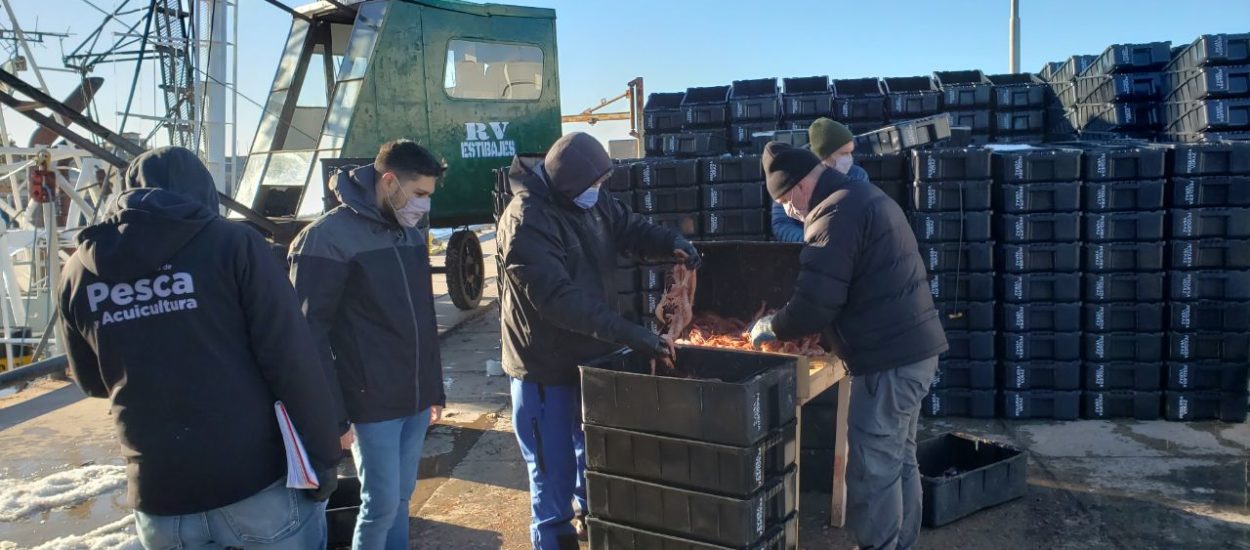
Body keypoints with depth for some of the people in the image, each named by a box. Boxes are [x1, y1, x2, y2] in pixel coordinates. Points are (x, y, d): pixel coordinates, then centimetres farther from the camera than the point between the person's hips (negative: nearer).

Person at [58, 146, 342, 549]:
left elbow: (93, 381, 19)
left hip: (159, 497, 4)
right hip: (258, 483, -3)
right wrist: (324, 455, -5)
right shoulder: (233, 243, -7)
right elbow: (292, 363, -12)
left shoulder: (79, 270, 6)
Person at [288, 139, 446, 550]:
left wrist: (435, 389, 17)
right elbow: (310, 332, -14)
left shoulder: (410, 235, 10)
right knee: (381, 504, 1)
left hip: (416, 400, 7)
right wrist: (332, 414, -15)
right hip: (372, 404, -7)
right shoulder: (328, 237, -13)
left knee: (400, 499, 14)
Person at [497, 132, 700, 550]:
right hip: (545, 362, -8)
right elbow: (557, 298, -34)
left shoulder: (592, 201, -2)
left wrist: (672, 243, -16)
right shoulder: (525, 221, -27)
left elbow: (631, 230, 8)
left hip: (591, 353, 8)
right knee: (553, 466, 7)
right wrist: (628, 334, -38)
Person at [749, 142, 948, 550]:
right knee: (899, 461, 19)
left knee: (872, 472, -1)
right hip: (911, 347, 11)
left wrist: (771, 328, -3)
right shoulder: (863, 196, 17)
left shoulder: (836, 212, -16)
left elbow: (816, 302, -21)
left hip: (888, 357, -11)